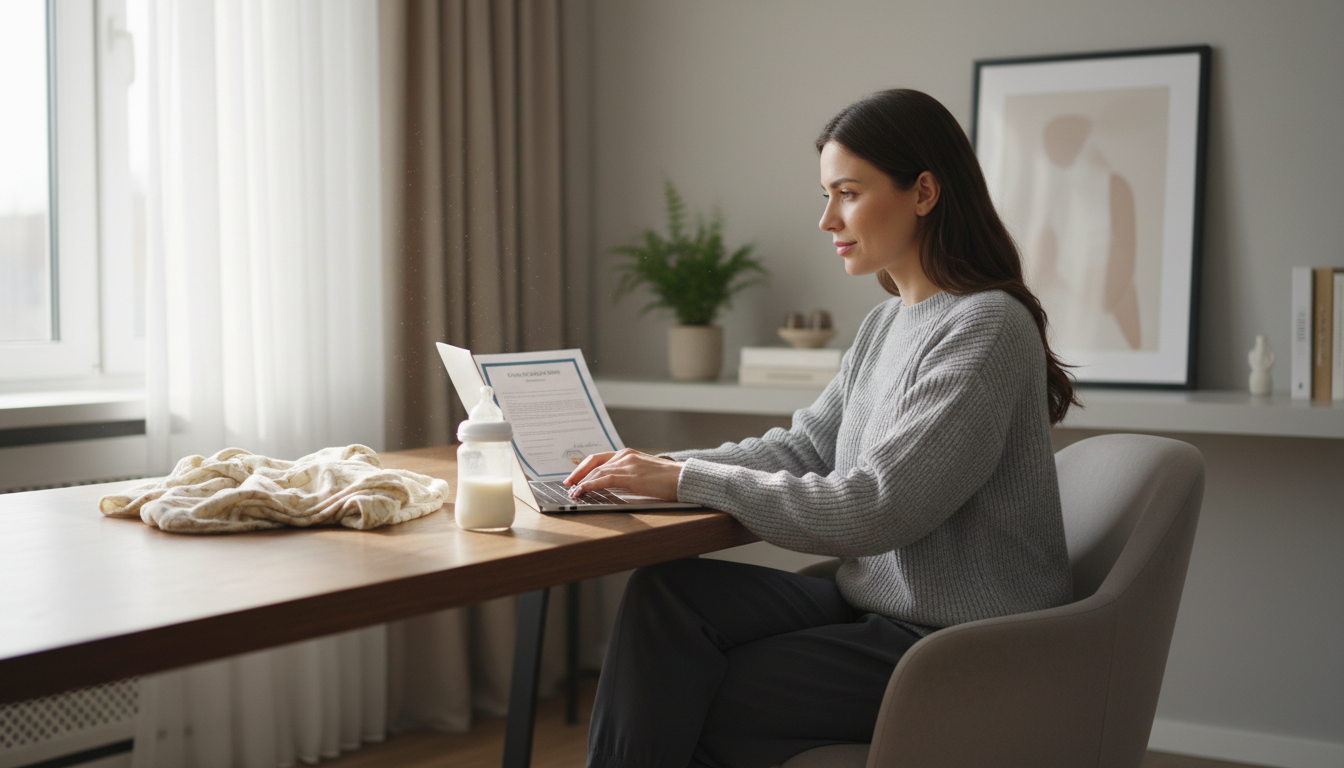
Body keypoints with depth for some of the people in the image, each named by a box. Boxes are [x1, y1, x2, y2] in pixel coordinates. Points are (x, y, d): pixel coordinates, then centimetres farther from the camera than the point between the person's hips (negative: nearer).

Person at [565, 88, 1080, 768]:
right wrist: (658, 466, -2)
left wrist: (687, 480, -18)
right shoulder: (885, 323, 11)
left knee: (693, 705, -9)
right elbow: (805, 446, 12)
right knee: (666, 591, -11)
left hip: (956, 648, -8)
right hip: (875, 607, 8)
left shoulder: (988, 327, -19)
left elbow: (870, 511, -23)